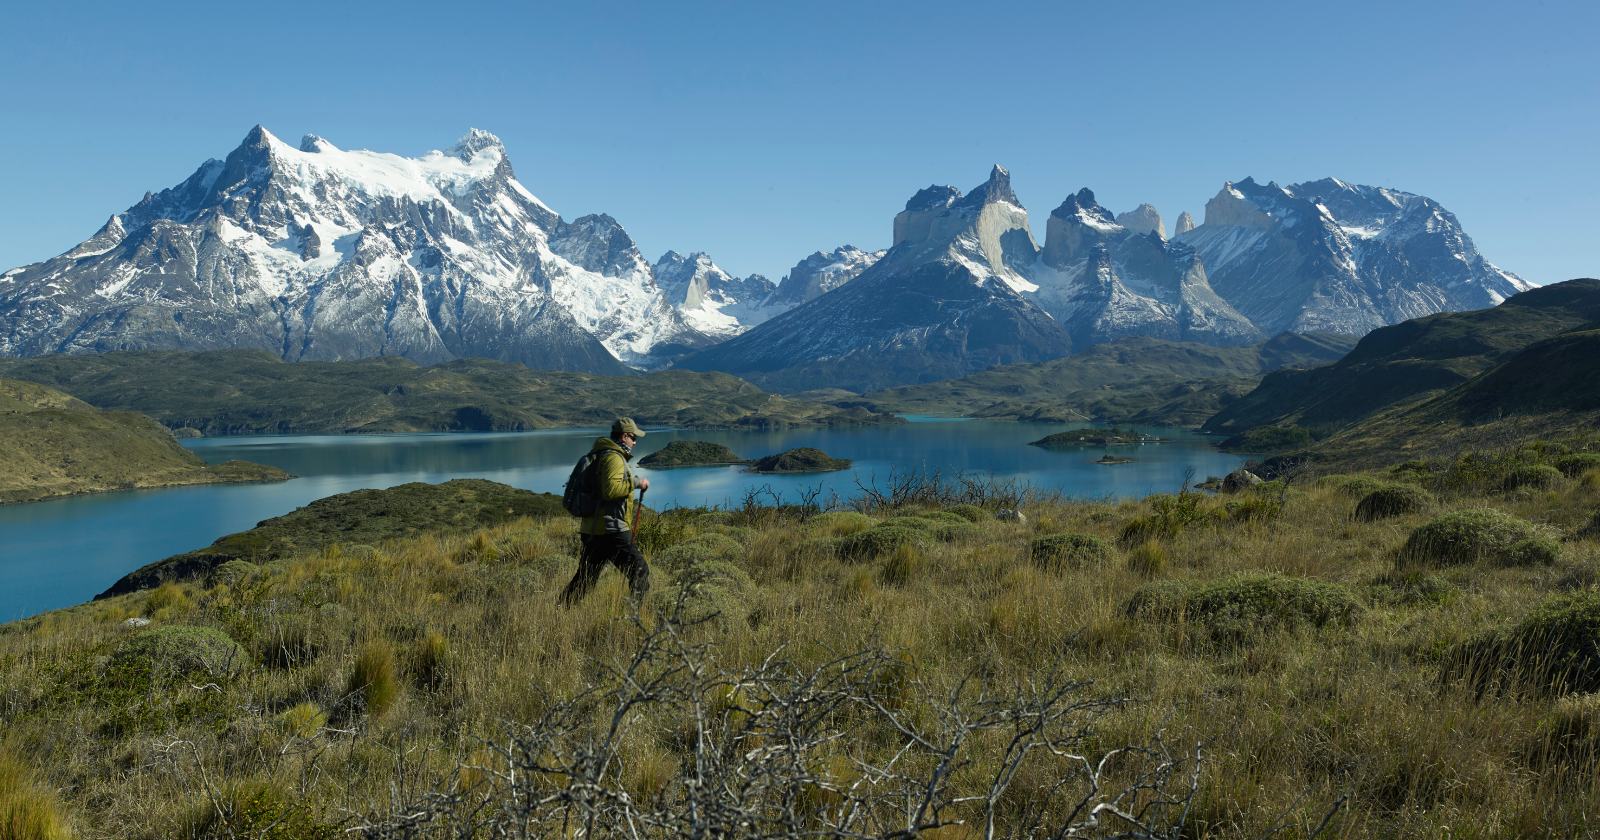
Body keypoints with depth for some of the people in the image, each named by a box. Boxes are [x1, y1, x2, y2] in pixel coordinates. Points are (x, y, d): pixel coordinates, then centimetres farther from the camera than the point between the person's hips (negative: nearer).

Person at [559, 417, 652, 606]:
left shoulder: (599, 455, 19)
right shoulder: (614, 457, -12)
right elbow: (611, 489, -25)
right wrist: (635, 482, -15)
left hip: (592, 530, 10)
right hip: (611, 530, -10)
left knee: (585, 577, 16)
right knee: (639, 571, -6)